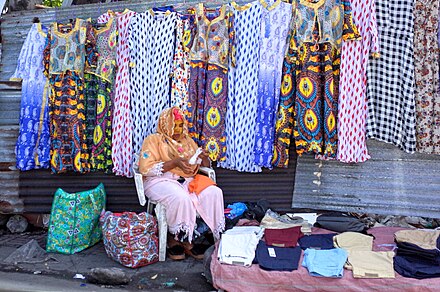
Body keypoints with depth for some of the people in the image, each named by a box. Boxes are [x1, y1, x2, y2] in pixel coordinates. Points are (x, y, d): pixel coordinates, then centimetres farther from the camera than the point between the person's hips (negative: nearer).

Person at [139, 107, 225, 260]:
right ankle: (174, 240, -15)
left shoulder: (188, 141, 22)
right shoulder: (153, 140, 5)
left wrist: (204, 158, -3)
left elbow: (205, 166, 23)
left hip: (187, 181, 5)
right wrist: (175, 162, -17)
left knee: (214, 192, -23)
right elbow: (146, 168, -9)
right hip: (161, 181, -5)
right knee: (181, 198, -37)